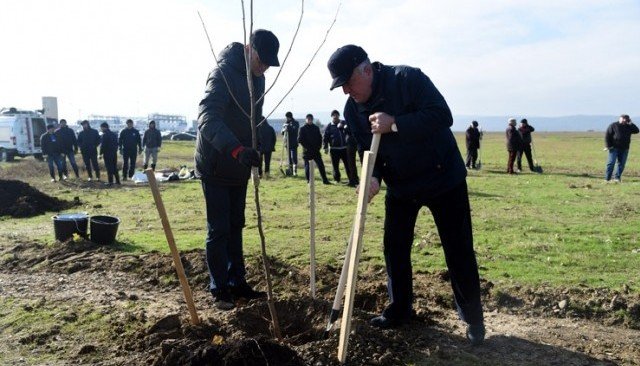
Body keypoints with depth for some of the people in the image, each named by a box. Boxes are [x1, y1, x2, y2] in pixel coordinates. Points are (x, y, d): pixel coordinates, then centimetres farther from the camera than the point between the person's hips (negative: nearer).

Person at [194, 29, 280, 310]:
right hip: (215, 166, -8)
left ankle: (237, 283, 22)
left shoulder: (257, 77, 7)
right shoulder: (224, 72, -20)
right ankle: (219, 289, 11)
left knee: (235, 226, 13)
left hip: (239, 166, 8)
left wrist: (260, 147, 14)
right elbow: (207, 118, -35)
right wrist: (237, 150, -48)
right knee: (218, 229, -2)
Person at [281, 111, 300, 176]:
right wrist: (284, 130, -9)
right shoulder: (285, 123, 14)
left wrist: (289, 129, -29)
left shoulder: (296, 123, -1)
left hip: (294, 143, -5)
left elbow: (295, 130, -18)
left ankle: (295, 171, -8)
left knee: (293, 157, -11)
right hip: (287, 143, 5)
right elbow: (282, 133, 13)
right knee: (289, 157, 9)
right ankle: (290, 171, 16)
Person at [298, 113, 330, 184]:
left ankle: (325, 180, 3)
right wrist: (305, 147, -11)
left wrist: (319, 146, 1)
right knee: (307, 166, 2)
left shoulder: (316, 128, 11)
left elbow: (320, 138, 14)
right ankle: (308, 180, 11)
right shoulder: (302, 129, 0)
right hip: (307, 151, -3)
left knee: (321, 165, 0)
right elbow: (300, 139, -5)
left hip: (316, 150, 3)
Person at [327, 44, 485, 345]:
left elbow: (442, 115, -29)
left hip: (443, 179, -5)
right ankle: (399, 311, 25)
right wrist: (373, 177, -22)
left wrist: (395, 124, -35)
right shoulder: (352, 109, -4)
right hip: (399, 186, 5)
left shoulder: (407, 79, -22)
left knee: (458, 251, 2)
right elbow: (366, 149, -1)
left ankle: (473, 319, 20)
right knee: (394, 248, 7)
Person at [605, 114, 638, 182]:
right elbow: (607, 135, -3)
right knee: (611, 163, -7)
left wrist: (631, 123, -3)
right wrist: (607, 146, -11)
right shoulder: (613, 125, 0)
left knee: (621, 164, 4)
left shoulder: (629, 127, 14)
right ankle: (607, 179, -4)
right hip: (614, 148, -5)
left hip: (624, 149, 5)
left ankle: (617, 178, 11)